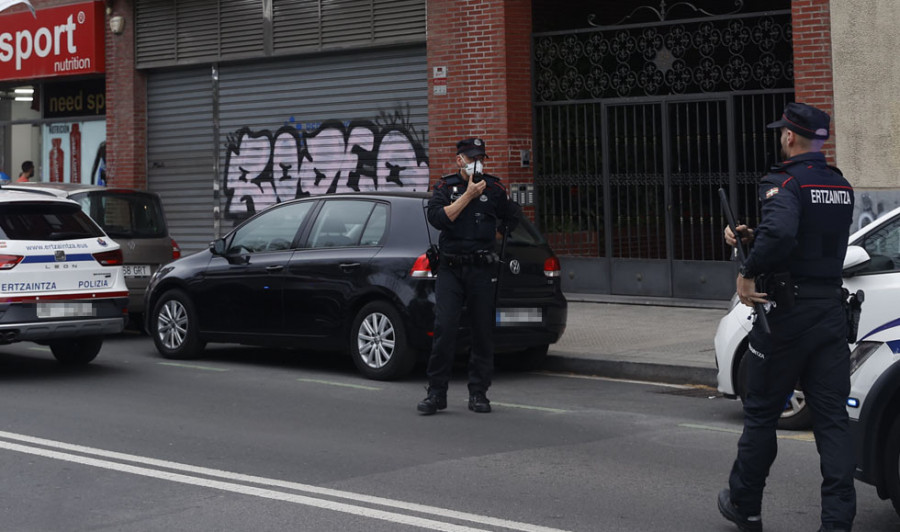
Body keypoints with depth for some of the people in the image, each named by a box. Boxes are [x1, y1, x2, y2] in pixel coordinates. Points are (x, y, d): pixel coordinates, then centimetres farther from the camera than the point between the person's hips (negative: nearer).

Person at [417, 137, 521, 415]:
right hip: (450, 269, -1)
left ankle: (478, 393, 11)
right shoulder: (446, 187, 7)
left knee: (483, 331, 2)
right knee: (444, 328, -10)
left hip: (482, 269, 1)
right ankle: (436, 392, -3)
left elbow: (511, 218, 21)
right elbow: (437, 217, -10)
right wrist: (468, 196, -11)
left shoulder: (494, 189, 8)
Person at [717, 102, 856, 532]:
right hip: (831, 312, 6)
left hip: (786, 314, -6)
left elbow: (780, 234, -34)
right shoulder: (840, 187, 12)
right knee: (832, 419, 5)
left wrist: (747, 272, -21)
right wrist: (749, 238, 19)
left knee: (761, 414, 10)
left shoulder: (784, 183, -15)